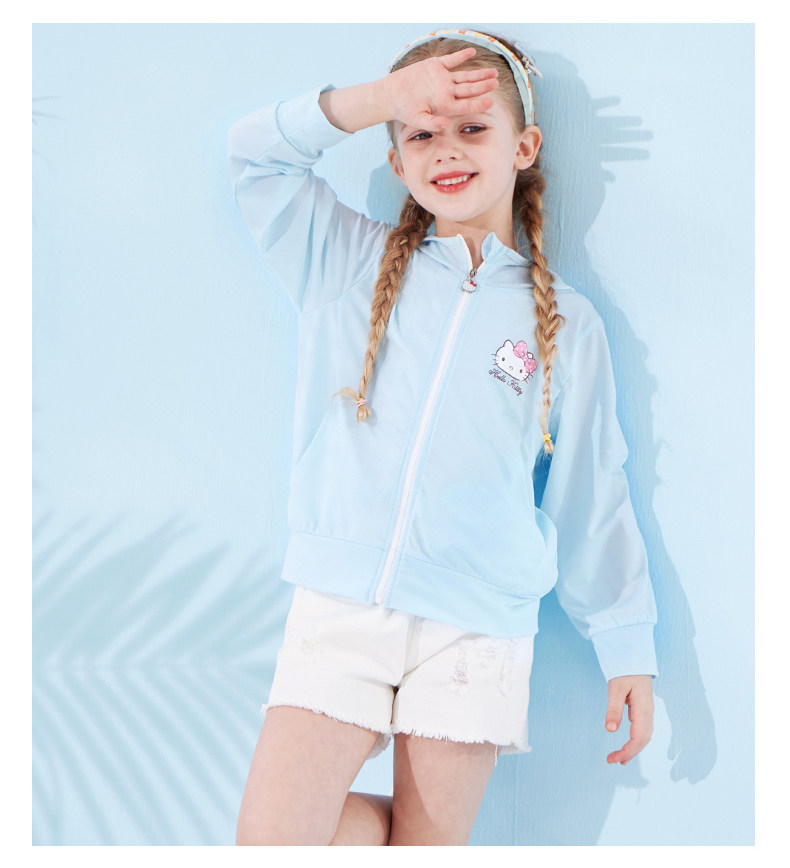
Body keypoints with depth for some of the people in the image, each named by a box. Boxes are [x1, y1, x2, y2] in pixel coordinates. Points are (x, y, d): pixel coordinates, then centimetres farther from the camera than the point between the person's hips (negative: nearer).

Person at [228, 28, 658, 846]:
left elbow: (592, 498, 9)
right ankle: (381, 823, 19)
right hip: (339, 606, 1)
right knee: (269, 840, -7)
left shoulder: (567, 324, 7)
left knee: (430, 839, 4)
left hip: (478, 627, 0)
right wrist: (386, 97, -10)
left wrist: (628, 649, 9)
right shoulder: (349, 263, 9)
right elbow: (254, 152, 1)